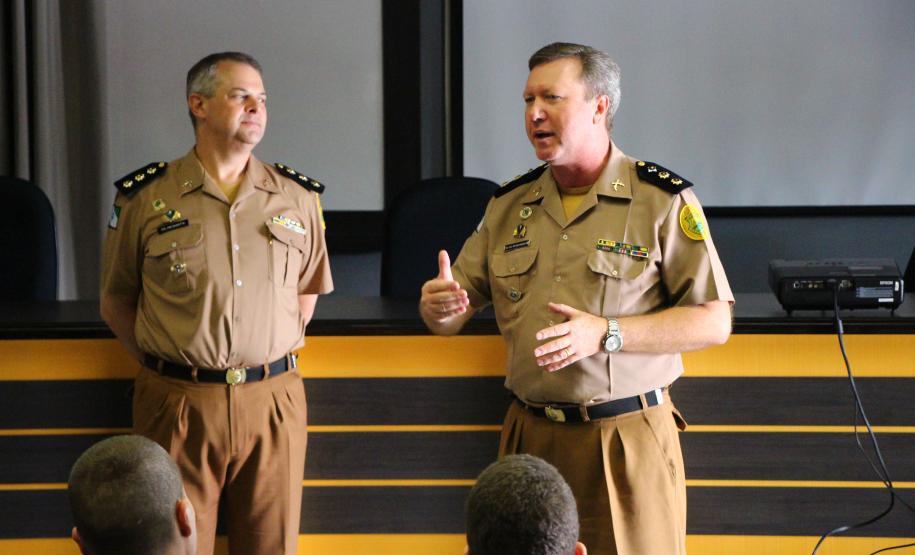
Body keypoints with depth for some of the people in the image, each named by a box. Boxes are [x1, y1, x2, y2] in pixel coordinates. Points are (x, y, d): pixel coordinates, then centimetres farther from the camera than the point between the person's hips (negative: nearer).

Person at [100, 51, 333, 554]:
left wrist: (279, 355, 11)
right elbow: (116, 300, 9)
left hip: (272, 402, 2)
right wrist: (163, 363, 3)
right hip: (178, 403, -2)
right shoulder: (145, 198, 1)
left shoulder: (297, 197, 8)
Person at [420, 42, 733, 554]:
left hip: (628, 438, -4)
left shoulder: (664, 200, -6)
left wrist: (606, 334, -21)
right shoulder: (508, 204, 9)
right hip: (529, 435, 4)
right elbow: (451, 317, 12)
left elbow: (714, 322, -10)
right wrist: (439, 305, -14)